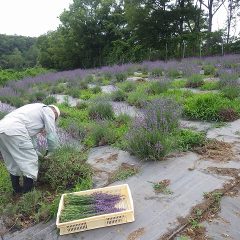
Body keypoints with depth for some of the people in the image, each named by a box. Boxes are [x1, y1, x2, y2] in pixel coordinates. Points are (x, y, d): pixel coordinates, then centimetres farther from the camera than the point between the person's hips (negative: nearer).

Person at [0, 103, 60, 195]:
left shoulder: (36, 110, 34)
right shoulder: (49, 111, 9)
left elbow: (32, 136, 36)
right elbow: (52, 135, 6)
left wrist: (36, 152, 38)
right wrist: (50, 151, 21)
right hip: (14, 131, -10)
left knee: (13, 165, 22)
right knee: (30, 164, 1)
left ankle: (17, 191, 35)